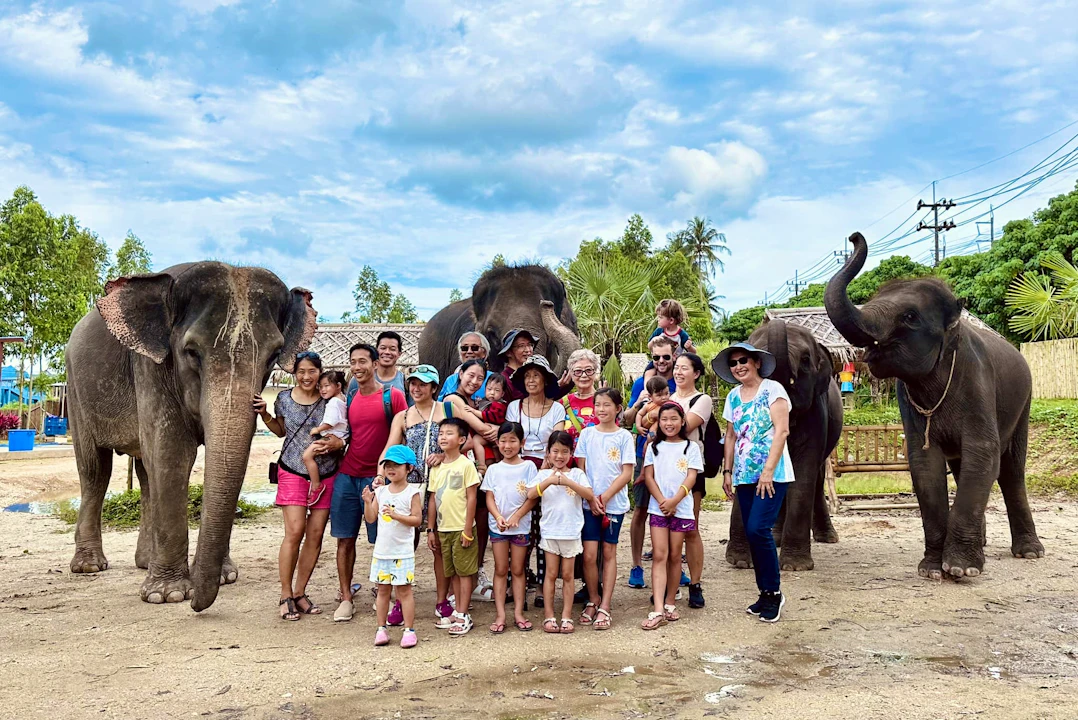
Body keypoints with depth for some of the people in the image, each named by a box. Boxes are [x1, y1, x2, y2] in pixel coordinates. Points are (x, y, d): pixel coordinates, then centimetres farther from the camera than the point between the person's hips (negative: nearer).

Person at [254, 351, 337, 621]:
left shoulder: (330, 400, 0)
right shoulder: (284, 398, 3)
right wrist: (264, 414, 3)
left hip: (325, 474, 1)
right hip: (293, 472, -1)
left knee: (315, 534, 2)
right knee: (294, 531, -10)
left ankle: (300, 593, 16)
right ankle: (286, 596, 2)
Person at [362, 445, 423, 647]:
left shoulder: (412, 492, -6)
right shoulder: (380, 492, 6)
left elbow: (417, 519, -11)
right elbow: (370, 518, 5)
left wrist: (396, 515, -22)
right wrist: (367, 502, -11)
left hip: (403, 552, -4)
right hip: (381, 550, 4)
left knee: (404, 590, 0)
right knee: (382, 590, 11)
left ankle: (409, 630, 7)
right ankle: (381, 628, 20)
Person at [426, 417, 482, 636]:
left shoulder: (466, 465, -9)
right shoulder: (437, 467, 8)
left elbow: (471, 498, -11)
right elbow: (433, 499, 11)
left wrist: (468, 529, -14)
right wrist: (431, 530, 10)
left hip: (461, 528, -6)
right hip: (443, 528, 6)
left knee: (464, 572, 1)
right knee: (452, 573, 13)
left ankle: (463, 616, 7)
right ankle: (458, 612, 23)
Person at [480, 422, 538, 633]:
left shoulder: (528, 467, -2)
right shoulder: (494, 469, 4)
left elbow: (532, 498, -6)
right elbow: (490, 498, 1)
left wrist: (516, 516, -16)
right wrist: (498, 517, -15)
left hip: (521, 526, -1)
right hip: (498, 526, 1)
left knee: (518, 569, 6)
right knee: (501, 569, 5)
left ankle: (518, 613, 12)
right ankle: (500, 614, 7)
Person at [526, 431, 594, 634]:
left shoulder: (576, 473, 2)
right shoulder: (544, 474, 3)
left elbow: (590, 495, -12)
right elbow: (530, 494, -11)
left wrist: (568, 482, -21)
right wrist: (549, 481, -22)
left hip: (571, 531, 0)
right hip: (549, 531, 0)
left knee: (567, 575, 6)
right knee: (551, 574, 5)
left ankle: (567, 616, 12)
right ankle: (549, 616, 10)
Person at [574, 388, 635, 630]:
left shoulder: (624, 436, -1)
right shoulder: (587, 434, 4)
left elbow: (627, 473, -5)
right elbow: (580, 469, 4)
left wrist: (605, 497, -12)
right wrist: (591, 498, -7)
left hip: (615, 503, -1)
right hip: (589, 502, 1)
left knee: (609, 552, 5)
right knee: (589, 554, -2)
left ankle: (604, 606, 11)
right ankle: (592, 600, 16)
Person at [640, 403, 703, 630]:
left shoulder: (690, 447, 6)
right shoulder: (654, 447, 10)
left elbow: (691, 478, -3)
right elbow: (649, 477, 3)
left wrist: (674, 501, -15)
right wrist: (662, 501, -11)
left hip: (681, 508, 0)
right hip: (658, 507, 0)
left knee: (674, 556, 5)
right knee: (659, 556, -7)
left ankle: (670, 603, 18)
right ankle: (658, 610, -12)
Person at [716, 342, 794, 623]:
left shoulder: (773, 389, -6)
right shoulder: (733, 396, 12)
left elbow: (781, 431, -12)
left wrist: (768, 470, -18)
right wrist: (727, 471, 10)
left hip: (772, 475, -6)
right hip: (744, 476, 6)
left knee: (758, 529, -15)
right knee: (752, 534, 6)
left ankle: (773, 593, 1)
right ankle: (765, 593, 17)